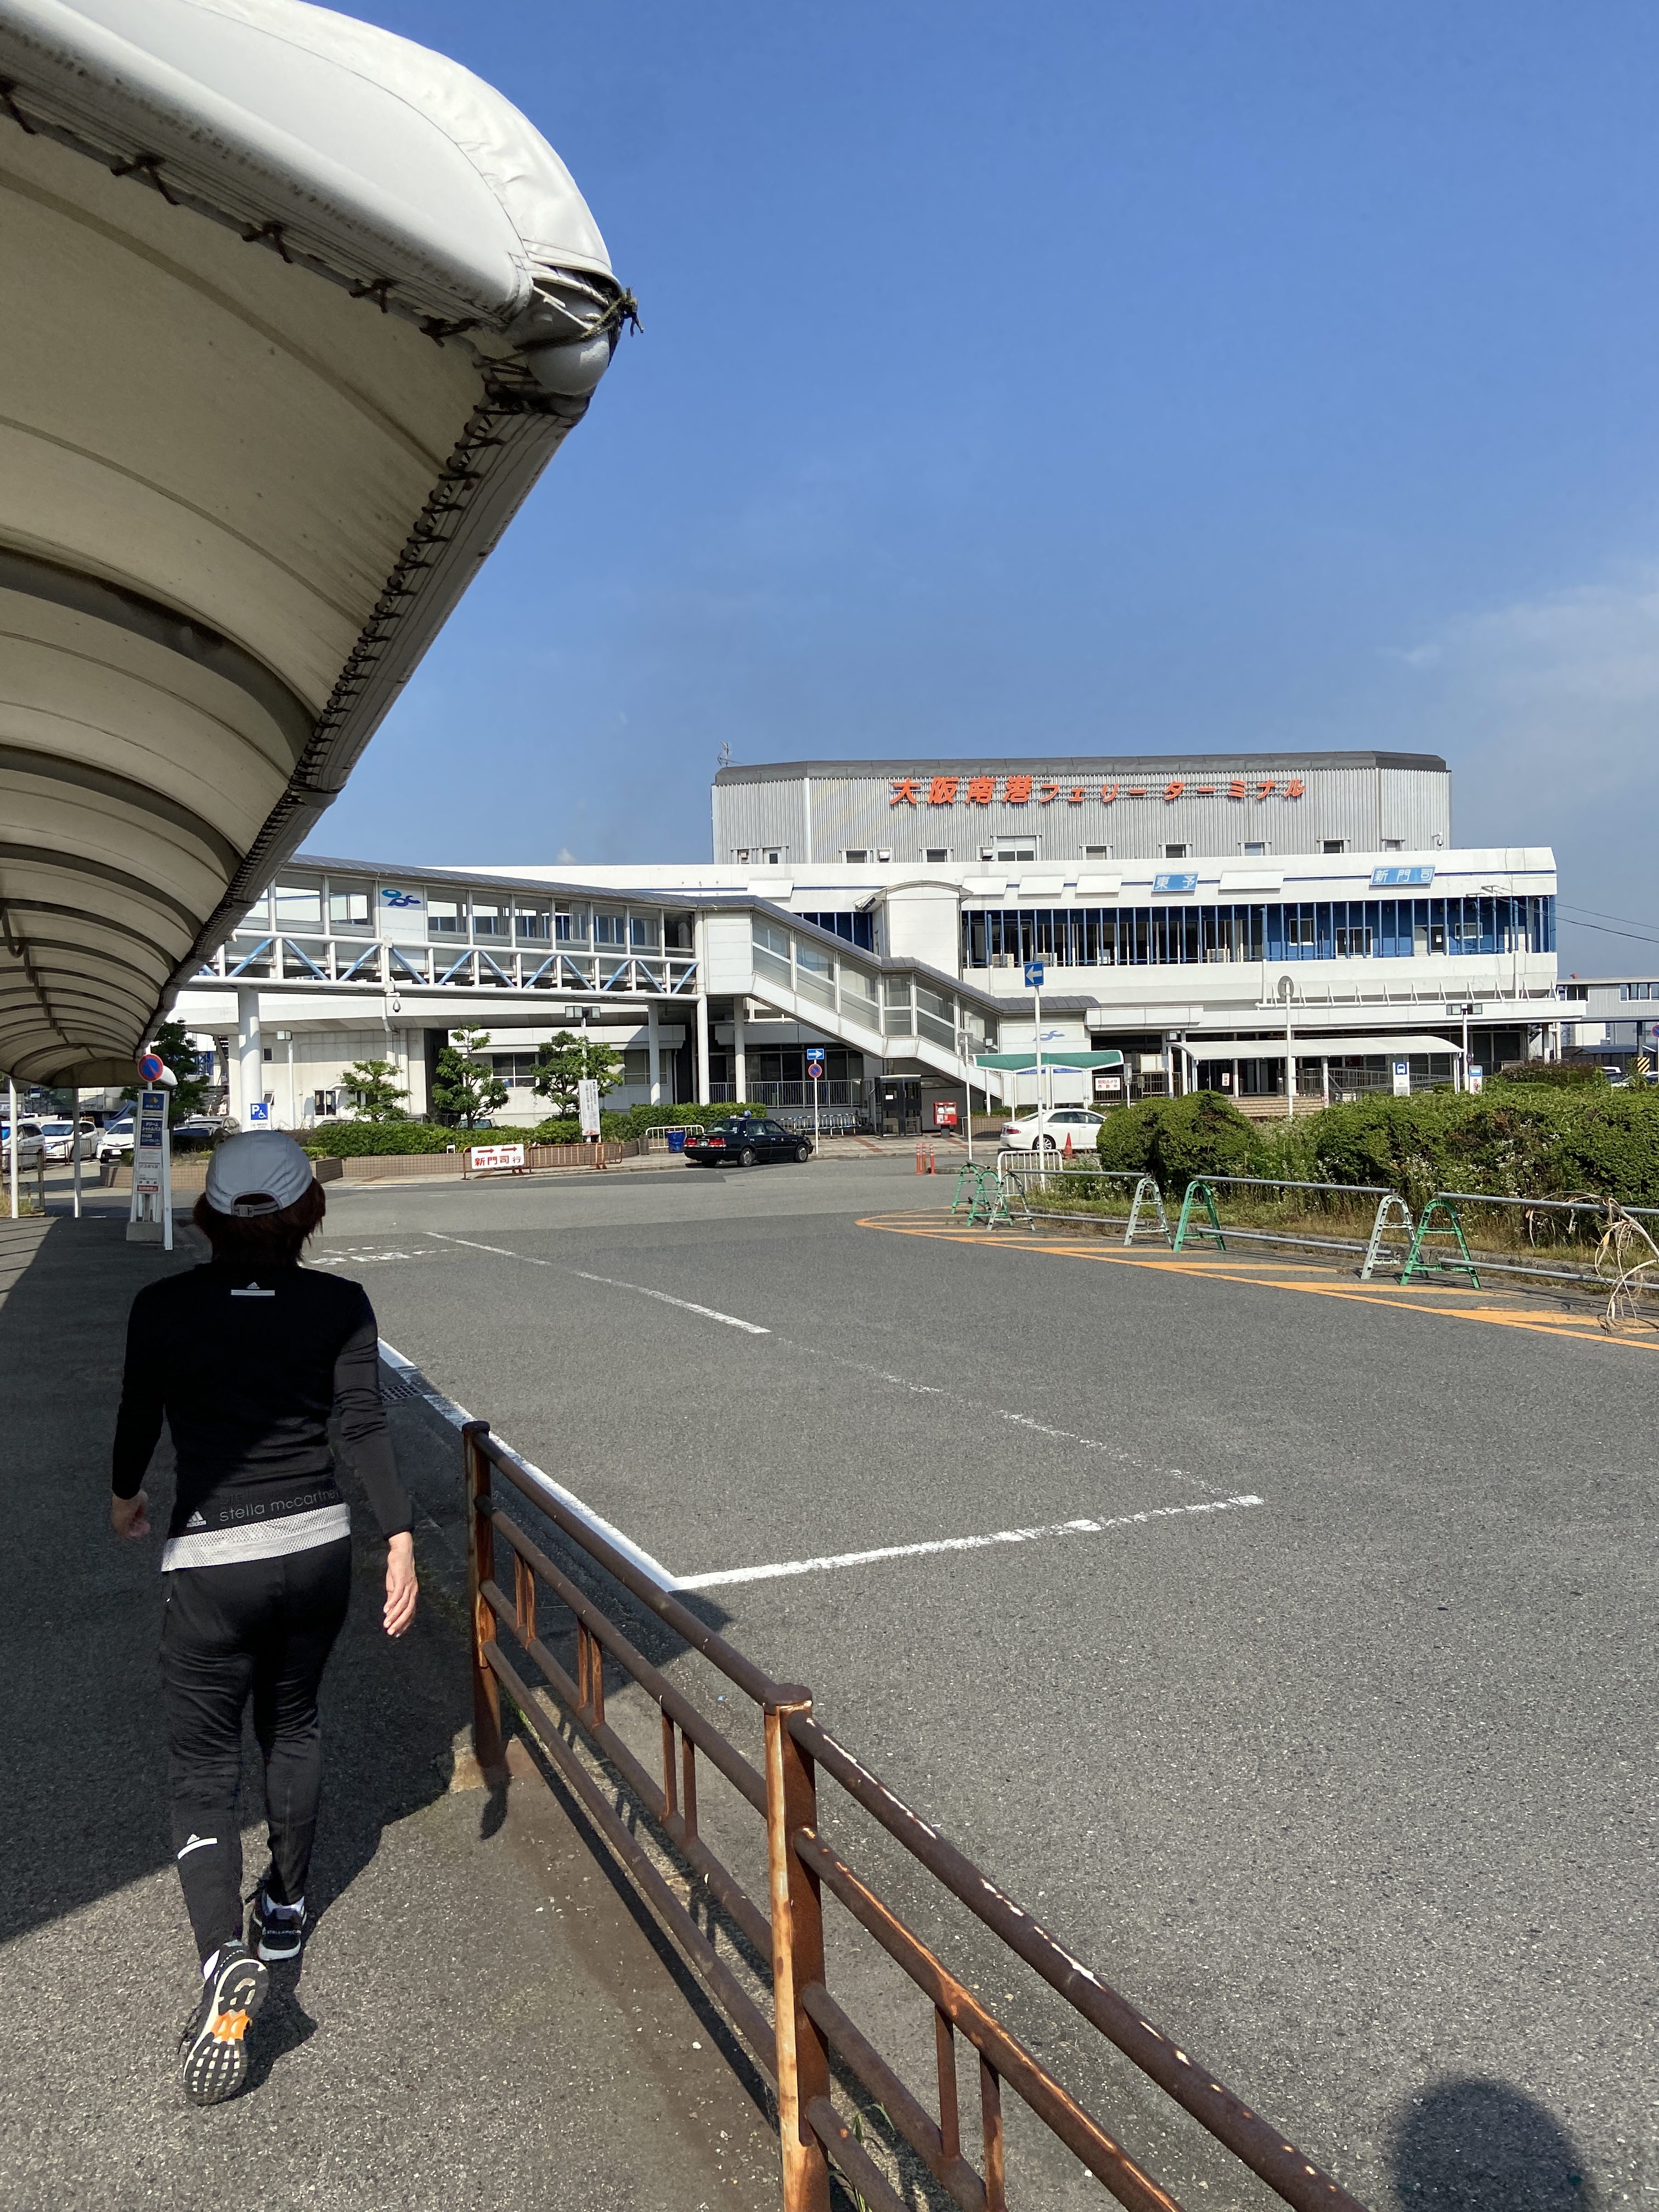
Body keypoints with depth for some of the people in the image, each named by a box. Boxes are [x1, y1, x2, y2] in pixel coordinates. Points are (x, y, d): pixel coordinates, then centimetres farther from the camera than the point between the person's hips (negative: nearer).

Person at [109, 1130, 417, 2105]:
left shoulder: (164, 1307, -7)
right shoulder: (340, 1304, -6)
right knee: (294, 1723, 25)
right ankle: (286, 1905, 39)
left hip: (213, 1559, -2)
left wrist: (124, 1496, 24)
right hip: (318, 1547, 3)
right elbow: (366, 1424, -13)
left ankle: (227, 1956, -13)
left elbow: (139, 1419, 5)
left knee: (204, 1767, 7)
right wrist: (402, 1538, -14)